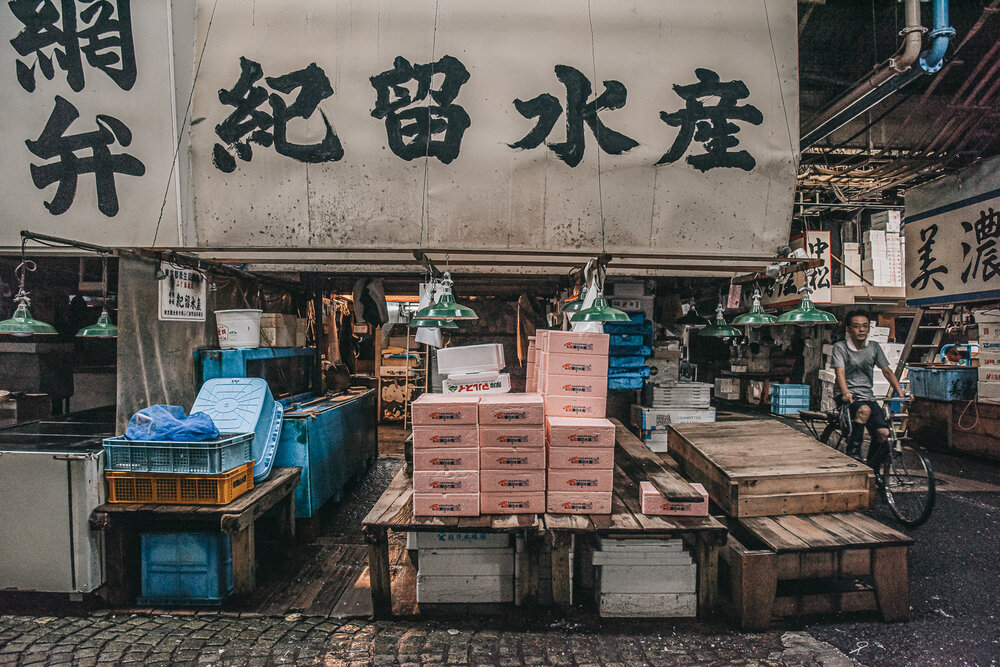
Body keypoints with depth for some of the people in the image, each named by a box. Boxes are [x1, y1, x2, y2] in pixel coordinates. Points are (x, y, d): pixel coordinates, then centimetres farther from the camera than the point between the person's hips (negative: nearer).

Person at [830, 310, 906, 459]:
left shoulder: (874, 347, 9)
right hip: (849, 395, -4)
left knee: (883, 433, -15)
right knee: (864, 410, -37)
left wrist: (901, 394, -7)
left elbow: (887, 371, 6)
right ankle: (853, 451, -21)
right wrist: (846, 393, -33)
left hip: (868, 395, 4)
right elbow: (840, 372, -16)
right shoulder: (840, 347, -4)